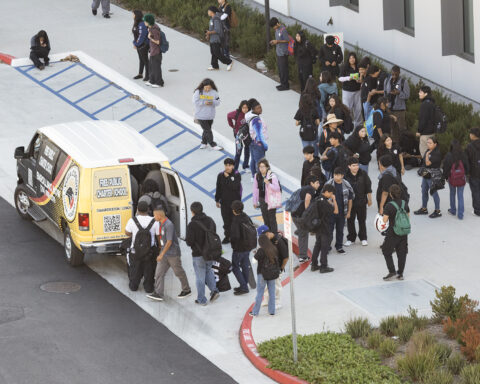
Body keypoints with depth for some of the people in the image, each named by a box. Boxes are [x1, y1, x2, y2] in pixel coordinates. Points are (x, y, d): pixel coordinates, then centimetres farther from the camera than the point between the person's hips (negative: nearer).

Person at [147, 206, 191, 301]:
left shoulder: (169, 225, -22)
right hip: (164, 253, 8)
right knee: (159, 273, -1)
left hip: (173, 254, -8)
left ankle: (186, 290, 25)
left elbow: (169, 242, -24)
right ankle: (158, 294, -4)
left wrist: (162, 254, -23)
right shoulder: (160, 224, 6)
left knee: (179, 272, 7)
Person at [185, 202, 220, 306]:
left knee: (200, 277, 6)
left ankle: (201, 300, 16)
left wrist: (187, 240, 3)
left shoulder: (192, 225, -20)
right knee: (208, 270, 27)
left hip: (198, 254, -5)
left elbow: (189, 242, -19)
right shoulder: (210, 220, -2)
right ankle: (214, 290, 13)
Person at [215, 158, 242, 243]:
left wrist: (227, 178, -19)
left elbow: (234, 186, -21)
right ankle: (227, 236, 17)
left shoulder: (237, 175, -7)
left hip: (235, 201, -3)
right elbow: (218, 189, 8)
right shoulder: (221, 175, 2)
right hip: (224, 202, 3)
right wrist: (217, 200, 10)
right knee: (226, 220, 8)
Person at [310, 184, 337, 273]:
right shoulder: (324, 202, -24)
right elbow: (336, 211, -21)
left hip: (318, 227, 9)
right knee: (325, 247, 1)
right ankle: (323, 267, 7)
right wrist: (334, 200, -15)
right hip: (325, 228, -9)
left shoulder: (318, 199, 4)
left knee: (317, 245, 19)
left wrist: (330, 202, 5)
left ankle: (314, 265, 25)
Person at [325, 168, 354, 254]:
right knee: (329, 229, 1)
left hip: (342, 212, 2)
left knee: (340, 230, 12)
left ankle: (339, 246, 24)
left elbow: (350, 199, 6)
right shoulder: (329, 184, -7)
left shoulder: (346, 185, -2)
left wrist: (349, 212, 6)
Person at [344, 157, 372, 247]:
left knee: (362, 220, 12)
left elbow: (368, 187, 3)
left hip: (361, 201, 0)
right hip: (350, 202, 0)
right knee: (350, 221, 8)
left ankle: (363, 238, 26)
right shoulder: (346, 175, -11)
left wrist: (369, 199, 7)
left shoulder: (363, 174, -7)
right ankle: (351, 238, 23)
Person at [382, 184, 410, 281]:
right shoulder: (405, 203, -1)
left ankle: (392, 272, 4)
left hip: (393, 233, -5)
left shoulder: (389, 206, -18)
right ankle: (400, 274, 18)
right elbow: (408, 216, 9)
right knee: (402, 253, 13)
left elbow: (385, 220, -19)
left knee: (387, 252, 11)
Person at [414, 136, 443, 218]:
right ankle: (424, 209, 32)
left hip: (433, 176, -9)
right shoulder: (428, 151, 9)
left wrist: (427, 154, -14)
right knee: (424, 192, 18)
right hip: (425, 175, 9)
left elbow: (428, 163, -24)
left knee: (433, 192, -1)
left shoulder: (437, 153, -19)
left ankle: (437, 211, 9)